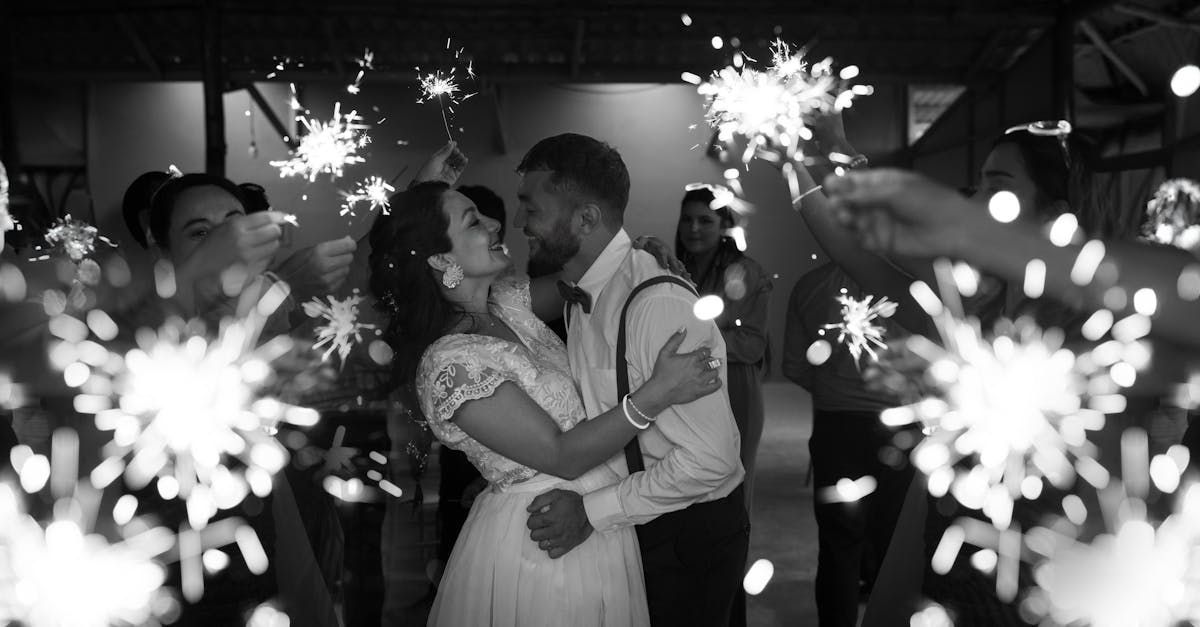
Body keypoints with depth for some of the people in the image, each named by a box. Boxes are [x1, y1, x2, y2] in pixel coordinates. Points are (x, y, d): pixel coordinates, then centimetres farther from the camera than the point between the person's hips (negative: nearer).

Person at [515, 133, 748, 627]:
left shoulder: (660, 306, -29)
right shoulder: (583, 293, -1)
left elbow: (709, 458, -28)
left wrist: (594, 510, -23)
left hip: (688, 535, -8)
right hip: (630, 526, 8)